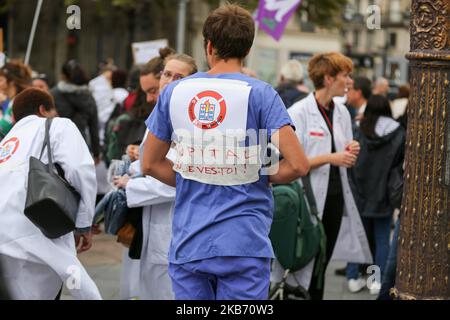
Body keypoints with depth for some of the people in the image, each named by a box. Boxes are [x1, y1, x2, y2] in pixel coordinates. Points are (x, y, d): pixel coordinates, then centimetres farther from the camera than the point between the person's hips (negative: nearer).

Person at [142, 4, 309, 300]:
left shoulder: (174, 92, 6)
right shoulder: (259, 94, -5)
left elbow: (151, 164, 14)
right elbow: (298, 164, -12)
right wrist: (261, 177, 6)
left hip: (188, 243, 3)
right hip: (244, 243, -3)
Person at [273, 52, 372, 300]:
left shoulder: (342, 112, 10)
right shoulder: (298, 112, -11)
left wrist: (350, 153, -2)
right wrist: (330, 158, -20)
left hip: (336, 199, 6)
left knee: (320, 267, 11)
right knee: (301, 267, 0)